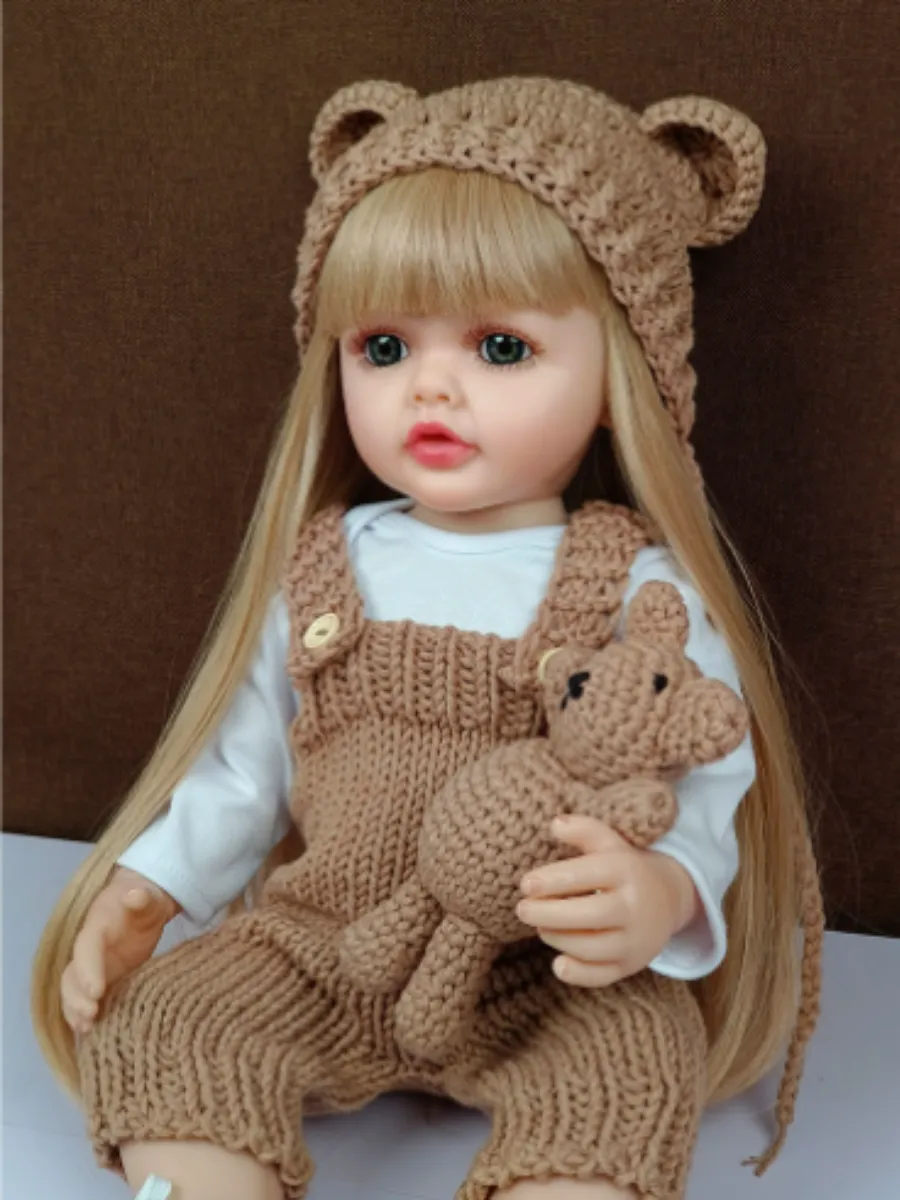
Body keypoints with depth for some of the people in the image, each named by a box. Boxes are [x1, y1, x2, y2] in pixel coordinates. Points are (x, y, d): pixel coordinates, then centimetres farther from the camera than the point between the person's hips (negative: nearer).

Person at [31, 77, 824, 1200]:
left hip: (550, 981, -3)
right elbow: (243, 767, 13)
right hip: (317, 947, 4)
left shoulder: (638, 588, -8)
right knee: (152, 1023, -14)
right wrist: (139, 891, 6)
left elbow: (702, 787, -11)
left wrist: (658, 893, -32)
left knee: (635, 1065, -29)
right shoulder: (319, 569, 4)